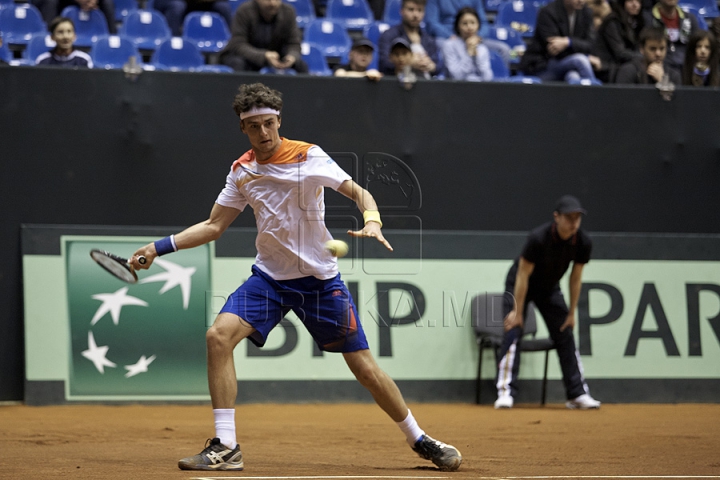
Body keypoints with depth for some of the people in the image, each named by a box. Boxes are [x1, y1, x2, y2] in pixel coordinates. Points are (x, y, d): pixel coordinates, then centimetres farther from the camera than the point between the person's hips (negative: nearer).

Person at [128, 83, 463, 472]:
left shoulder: (308, 157, -9)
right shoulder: (241, 171, 4)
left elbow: (359, 192, -14)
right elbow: (214, 226, 10)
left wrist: (372, 221, -36)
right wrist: (159, 247, 0)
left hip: (320, 279, -3)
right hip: (269, 277, 3)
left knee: (364, 367, -3)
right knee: (218, 336, -19)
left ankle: (419, 440, 18)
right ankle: (225, 448, -15)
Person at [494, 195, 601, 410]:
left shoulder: (583, 243, -20)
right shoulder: (538, 238, -35)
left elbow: (575, 277, -6)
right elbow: (523, 275, -27)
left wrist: (571, 313, -2)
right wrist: (517, 312, -23)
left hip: (549, 288, 5)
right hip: (519, 286, -5)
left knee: (566, 338, 2)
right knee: (513, 333, -17)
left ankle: (578, 394, 7)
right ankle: (505, 393, -18)